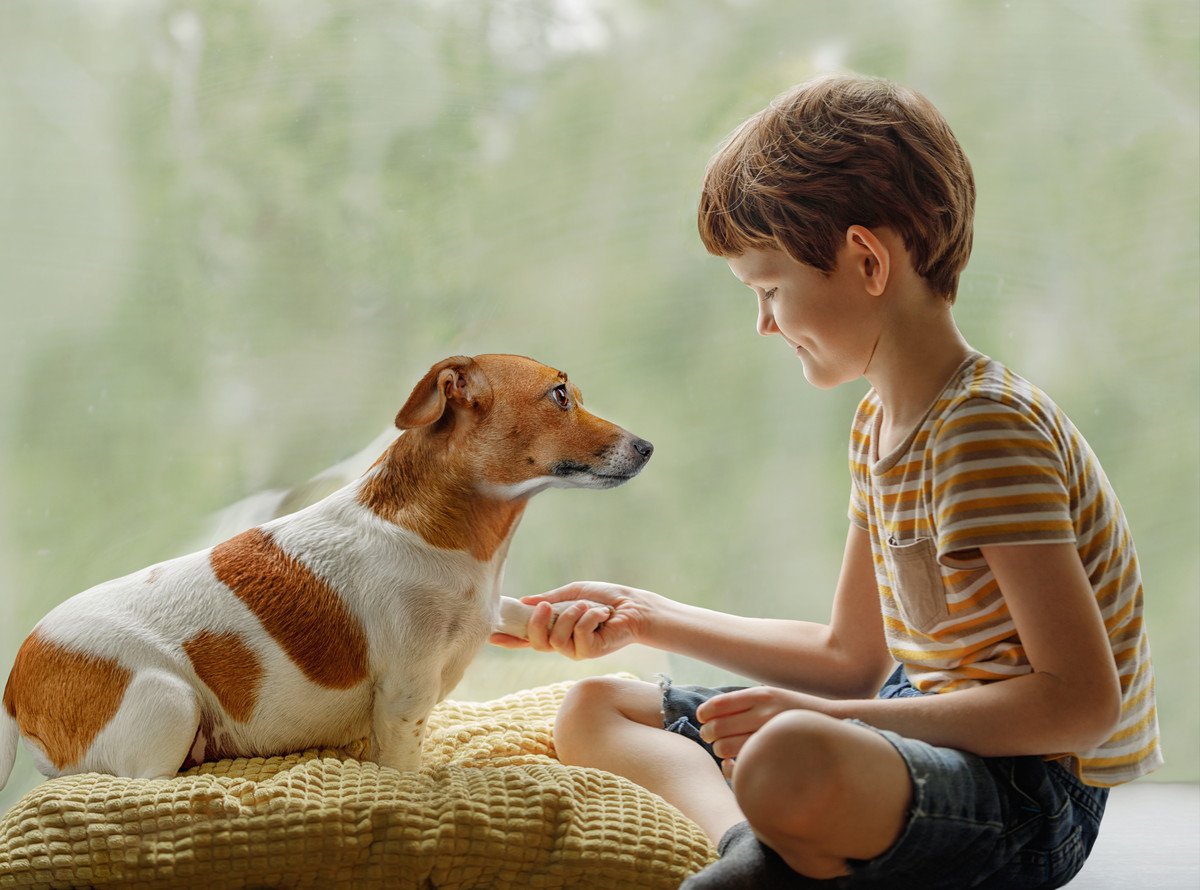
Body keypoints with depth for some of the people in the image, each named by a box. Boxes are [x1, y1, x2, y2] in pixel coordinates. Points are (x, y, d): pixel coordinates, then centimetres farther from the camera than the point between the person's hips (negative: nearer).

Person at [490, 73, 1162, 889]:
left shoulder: (989, 427, -20)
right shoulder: (878, 424, 10)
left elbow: (1081, 701, -25)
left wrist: (832, 721, -26)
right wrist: (652, 620, 15)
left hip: (1029, 797, -10)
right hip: (926, 735, 10)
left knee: (792, 763, -43)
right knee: (595, 711, 12)